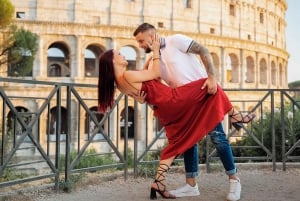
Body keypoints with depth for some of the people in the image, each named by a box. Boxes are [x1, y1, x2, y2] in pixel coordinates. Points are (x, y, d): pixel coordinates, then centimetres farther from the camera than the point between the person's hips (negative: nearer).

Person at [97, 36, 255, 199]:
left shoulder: (121, 83, 11)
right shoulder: (127, 76, -17)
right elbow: (156, 74, -6)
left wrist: (152, 56, 26)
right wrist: (156, 51, 2)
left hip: (165, 111, 9)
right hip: (172, 100, -9)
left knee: (175, 143, 17)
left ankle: (158, 182, 12)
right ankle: (235, 117, 14)